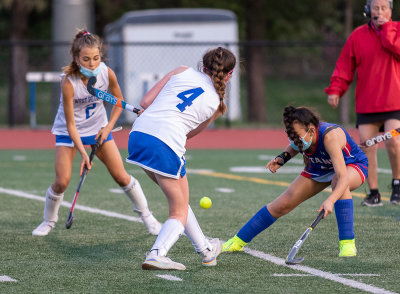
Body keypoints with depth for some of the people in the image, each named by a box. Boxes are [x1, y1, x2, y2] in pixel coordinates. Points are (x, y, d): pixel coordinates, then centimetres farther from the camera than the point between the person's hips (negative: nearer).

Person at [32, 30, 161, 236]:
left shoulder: (107, 73, -19)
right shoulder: (68, 82, -29)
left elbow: (118, 101, 1)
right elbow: (70, 124, -25)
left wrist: (109, 127, -11)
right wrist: (82, 153, -32)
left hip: (98, 128, 3)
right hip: (69, 132, -3)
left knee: (121, 176, 1)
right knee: (62, 181, -13)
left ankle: (146, 215, 19)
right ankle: (48, 221, 12)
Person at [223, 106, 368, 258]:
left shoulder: (330, 136, -42)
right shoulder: (304, 136, -23)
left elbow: (343, 177, -51)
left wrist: (330, 201, -67)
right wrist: (283, 157, -14)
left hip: (353, 165, -6)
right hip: (320, 168, 6)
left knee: (338, 182, -42)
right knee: (281, 205, -1)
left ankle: (347, 242, -33)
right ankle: (238, 241, 13)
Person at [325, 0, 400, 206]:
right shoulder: (358, 36, 7)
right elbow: (345, 66, 8)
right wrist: (335, 89, -3)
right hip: (366, 104, 2)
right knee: (367, 148, -1)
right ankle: (374, 193, 9)